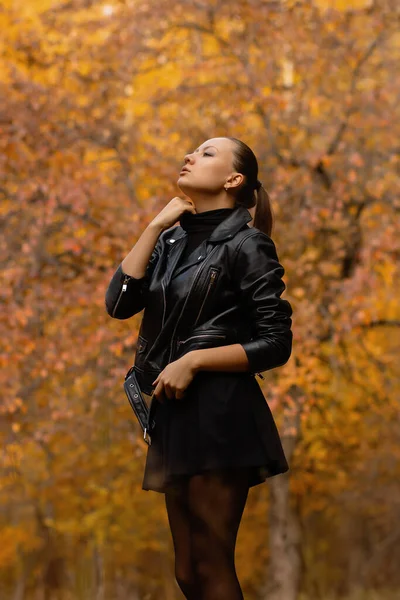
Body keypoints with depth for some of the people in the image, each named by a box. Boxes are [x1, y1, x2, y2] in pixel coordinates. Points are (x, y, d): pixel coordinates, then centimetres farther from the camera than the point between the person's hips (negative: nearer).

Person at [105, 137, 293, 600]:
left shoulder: (247, 245, -6)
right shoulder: (173, 242, 14)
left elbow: (276, 345, -9)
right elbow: (119, 303, 1)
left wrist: (194, 360, -16)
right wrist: (156, 226, 0)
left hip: (220, 415, -7)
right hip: (175, 414, 7)